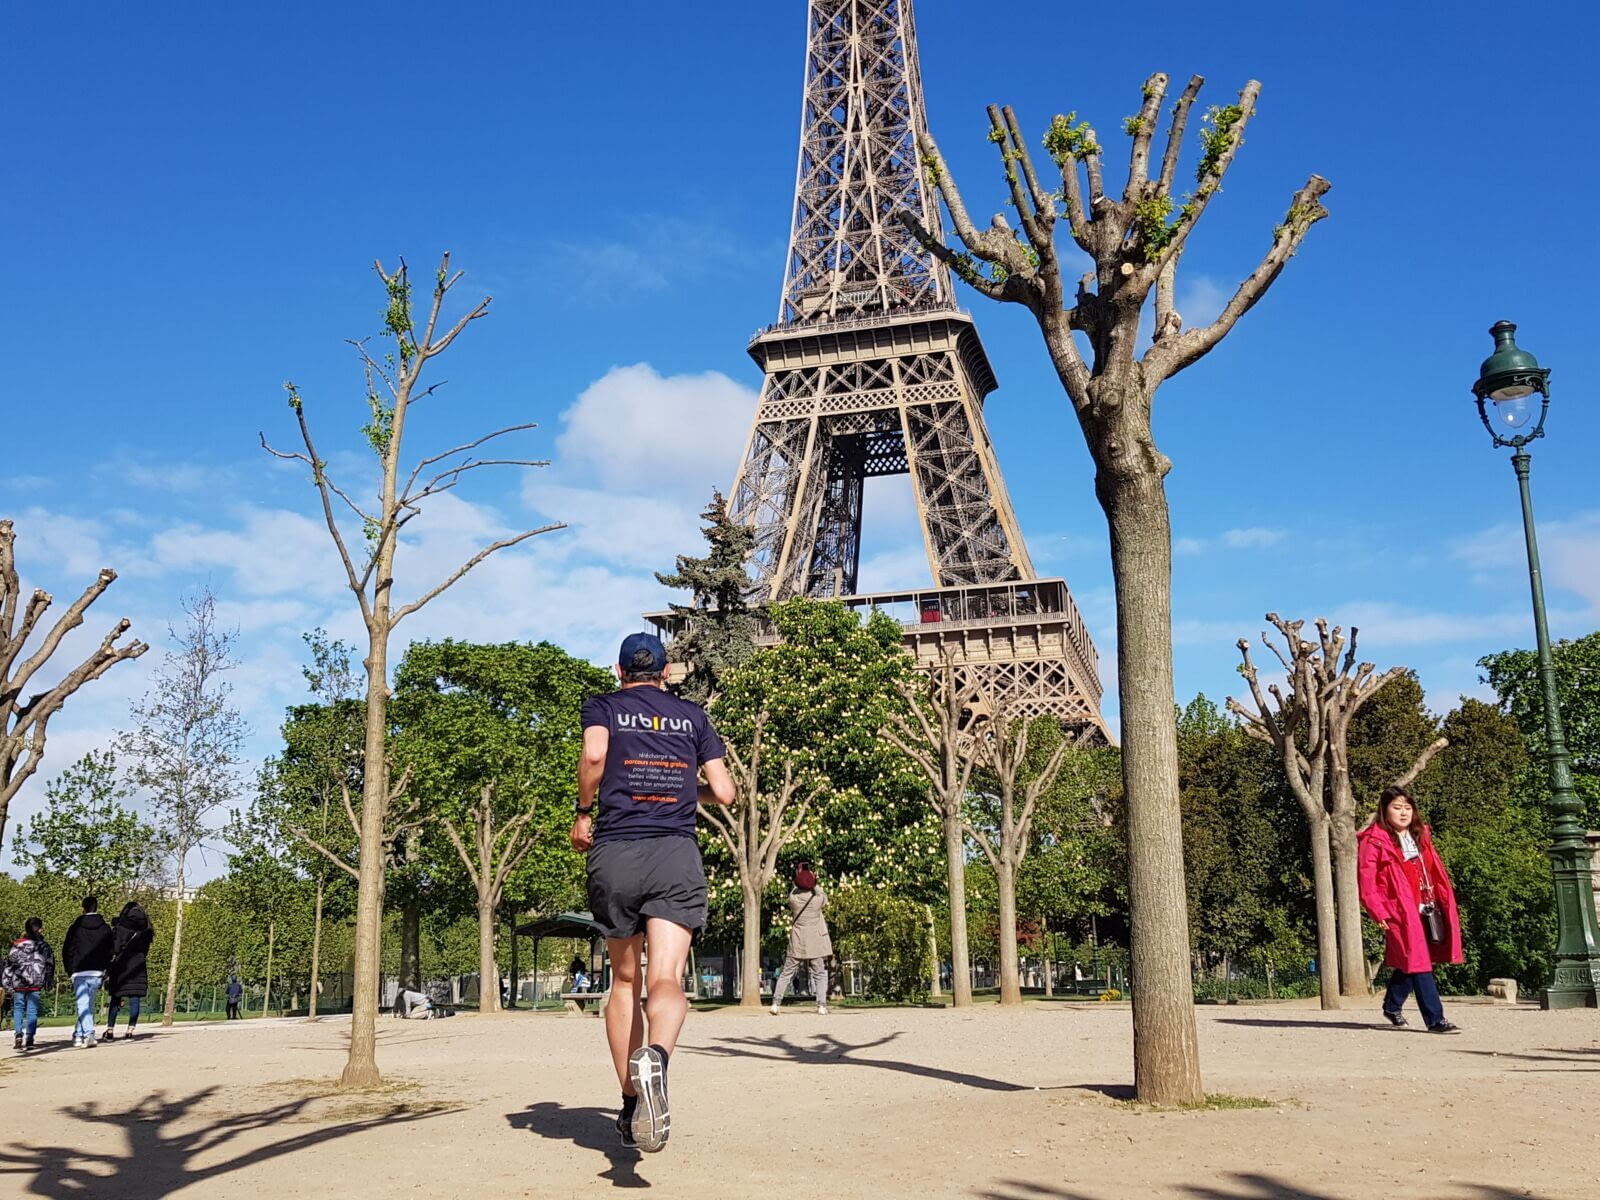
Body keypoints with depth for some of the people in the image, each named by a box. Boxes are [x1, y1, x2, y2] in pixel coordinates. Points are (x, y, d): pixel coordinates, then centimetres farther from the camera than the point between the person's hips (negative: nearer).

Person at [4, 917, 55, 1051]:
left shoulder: (16, 945, -1)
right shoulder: (44, 946, 0)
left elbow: (9, 964, 1)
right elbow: (50, 965, 4)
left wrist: (5, 984, 9)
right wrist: (49, 983, 15)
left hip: (18, 984, 1)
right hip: (35, 984, -1)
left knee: (18, 1008, 15)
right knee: (32, 1011, 3)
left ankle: (18, 1034, -2)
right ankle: (29, 1040, -1)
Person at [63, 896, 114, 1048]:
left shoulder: (75, 927, 1)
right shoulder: (106, 929, 5)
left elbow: (66, 951, 3)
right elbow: (110, 952, 6)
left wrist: (70, 971, 13)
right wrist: (106, 970, 14)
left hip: (79, 972, -2)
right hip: (97, 973, 2)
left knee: (83, 1005, -7)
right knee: (89, 1004, 14)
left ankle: (89, 1034, -22)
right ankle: (78, 1034, 18)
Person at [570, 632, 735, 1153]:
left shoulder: (604, 706, 11)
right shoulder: (692, 715, 16)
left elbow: (594, 753, -11)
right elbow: (723, 793, 10)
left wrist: (583, 812, 3)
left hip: (614, 855, 0)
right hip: (677, 856, 0)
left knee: (624, 982, 16)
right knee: (666, 981, -11)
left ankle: (631, 1107, 19)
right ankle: (655, 1057, -42)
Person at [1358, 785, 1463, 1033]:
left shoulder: (1420, 837, 15)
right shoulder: (1374, 841, -7)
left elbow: (1436, 872, 18)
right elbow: (1367, 882, -9)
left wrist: (1446, 903, 11)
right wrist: (1379, 913, -14)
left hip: (1425, 909, 7)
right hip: (1399, 912, -7)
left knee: (1408, 964, 15)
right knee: (1419, 964, -9)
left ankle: (1392, 1006, 33)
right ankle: (1435, 1020, -6)